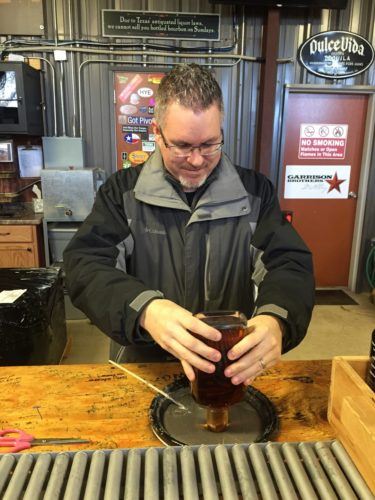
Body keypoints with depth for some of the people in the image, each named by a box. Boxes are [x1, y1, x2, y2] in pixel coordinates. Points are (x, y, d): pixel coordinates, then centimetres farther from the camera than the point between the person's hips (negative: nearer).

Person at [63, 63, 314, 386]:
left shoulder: (256, 192, 1)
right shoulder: (122, 192, -2)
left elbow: (290, 264, -6)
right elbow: (85, 264, -12)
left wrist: (275, 320, -30)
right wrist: (145, 309, -33)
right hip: (142, 368, 0)